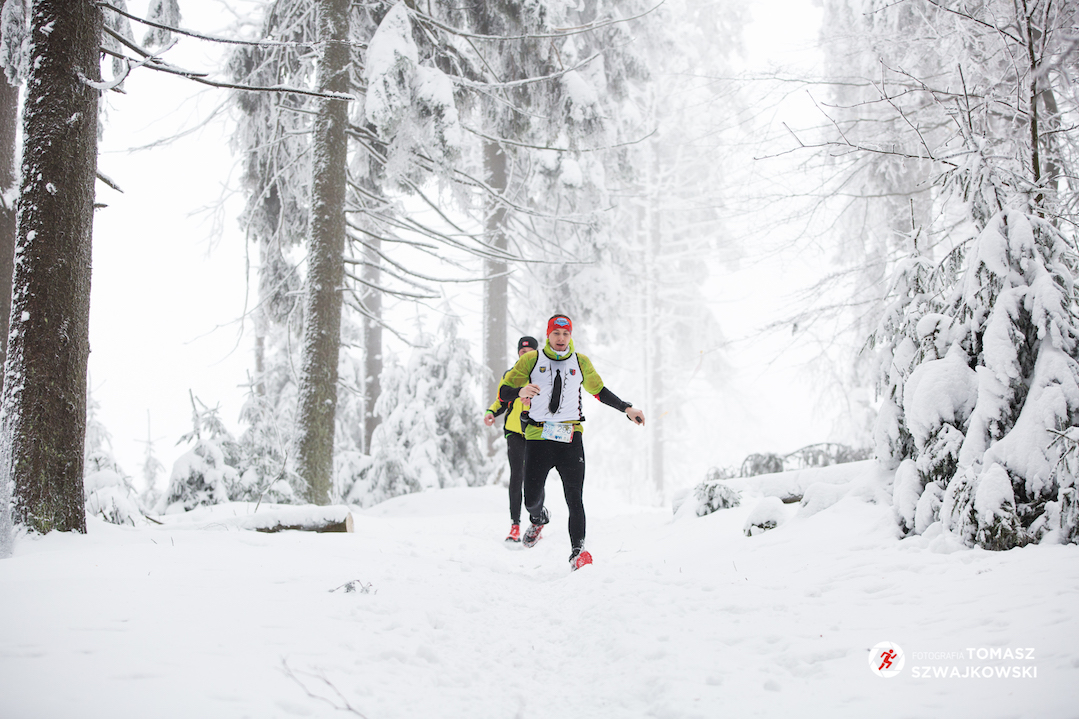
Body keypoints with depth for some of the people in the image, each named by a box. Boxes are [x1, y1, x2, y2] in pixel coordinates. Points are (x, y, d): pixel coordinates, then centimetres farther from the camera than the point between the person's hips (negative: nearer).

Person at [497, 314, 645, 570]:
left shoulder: (581, 362, 10)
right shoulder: (531, 360, 3)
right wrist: (520, 391, -21)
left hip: (571, 438, 1)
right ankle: (539, 519, 32)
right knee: (532, 499, -2)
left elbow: (599, 391, 24)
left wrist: (627, 408, 14)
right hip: (538, 438, -1)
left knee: (575, 499, -9)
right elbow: (503, 390, 1)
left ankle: (578, 551, -5)